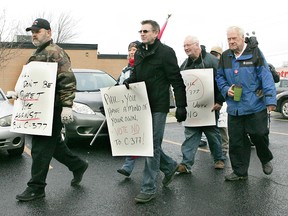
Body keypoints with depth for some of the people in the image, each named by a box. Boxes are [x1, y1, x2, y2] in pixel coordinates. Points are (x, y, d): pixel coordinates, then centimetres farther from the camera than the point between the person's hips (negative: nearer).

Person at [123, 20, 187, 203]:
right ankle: (169, 166, 37)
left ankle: (149, 188, 5)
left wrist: (181, 105, -15)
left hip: (158, 107, -7)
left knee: (153, 145, -4)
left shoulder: (166, 52, -8)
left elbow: (177, 81, -10)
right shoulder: (139, 53, 14)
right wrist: (129, 81, 0)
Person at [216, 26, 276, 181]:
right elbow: (219, 77, 15)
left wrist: (270, 99, -15)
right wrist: (226, 89, -5)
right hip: (234, 108, 4)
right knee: (236, 141, 7)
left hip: (255, 106, -3)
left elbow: (266, 76, -8)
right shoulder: (225, 56, 9)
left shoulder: (254, 52, -3)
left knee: (259, 135, 4)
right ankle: (240, 172, 21)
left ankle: (266, 160, 35)